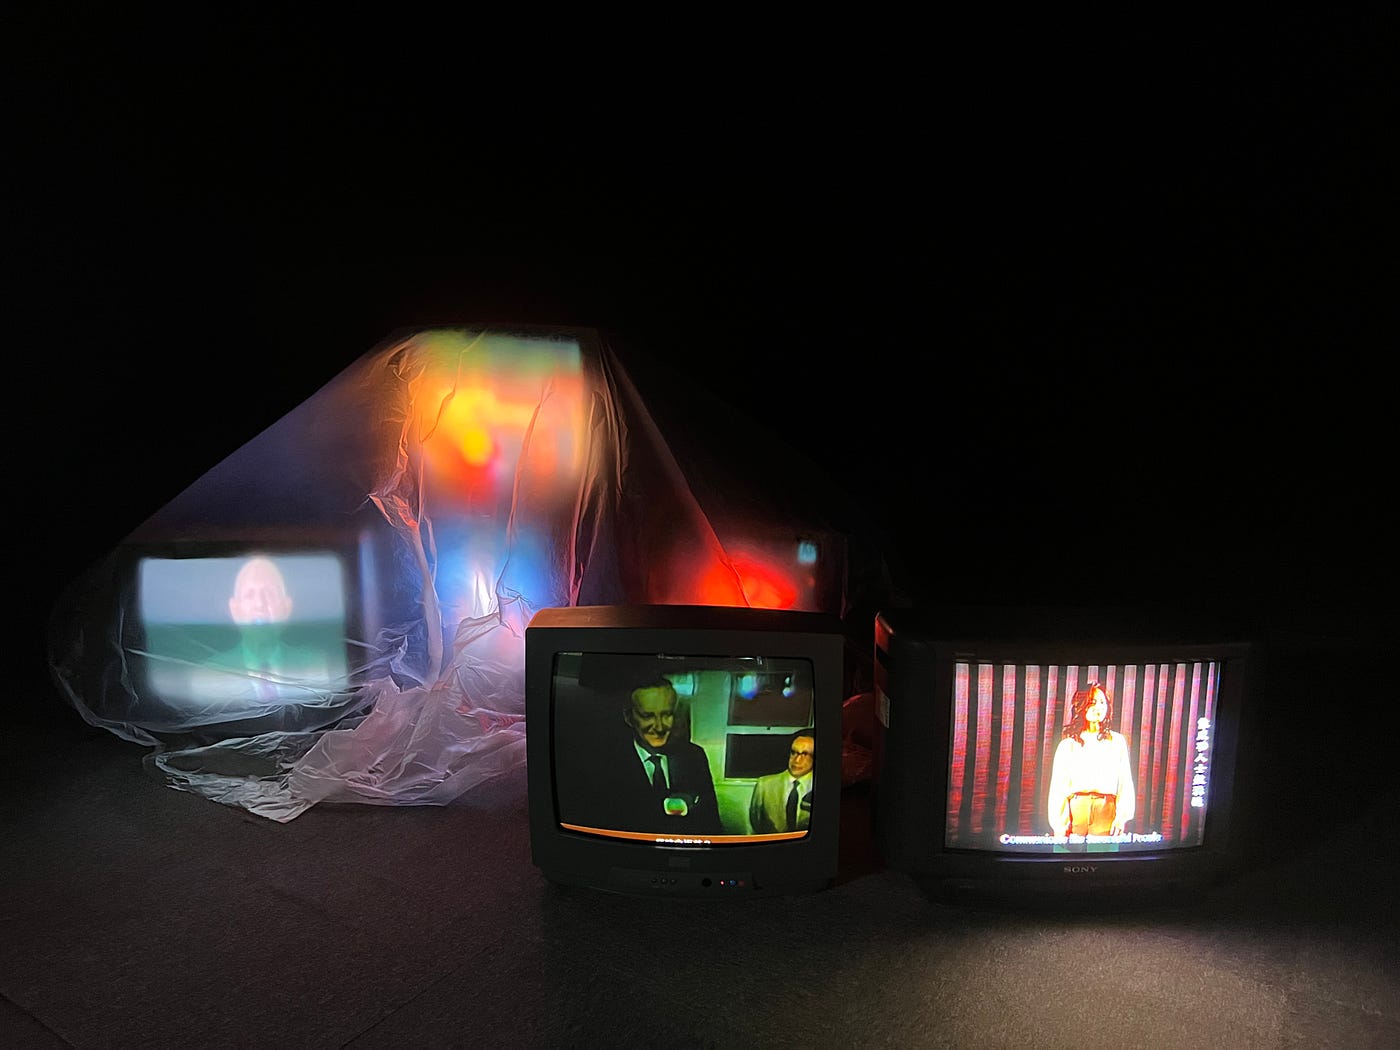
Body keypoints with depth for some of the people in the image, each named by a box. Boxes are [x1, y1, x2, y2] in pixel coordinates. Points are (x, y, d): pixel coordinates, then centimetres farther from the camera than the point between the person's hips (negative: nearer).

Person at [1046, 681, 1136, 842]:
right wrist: (1059, 826, -3)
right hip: (1075, 810, -1)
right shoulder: (1068, 744, 9)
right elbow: (1058, 787, 5)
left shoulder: (1117, 741, 14)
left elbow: (1125, 782, 9)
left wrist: (1121, 817, -3)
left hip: (1107, 810, 1)